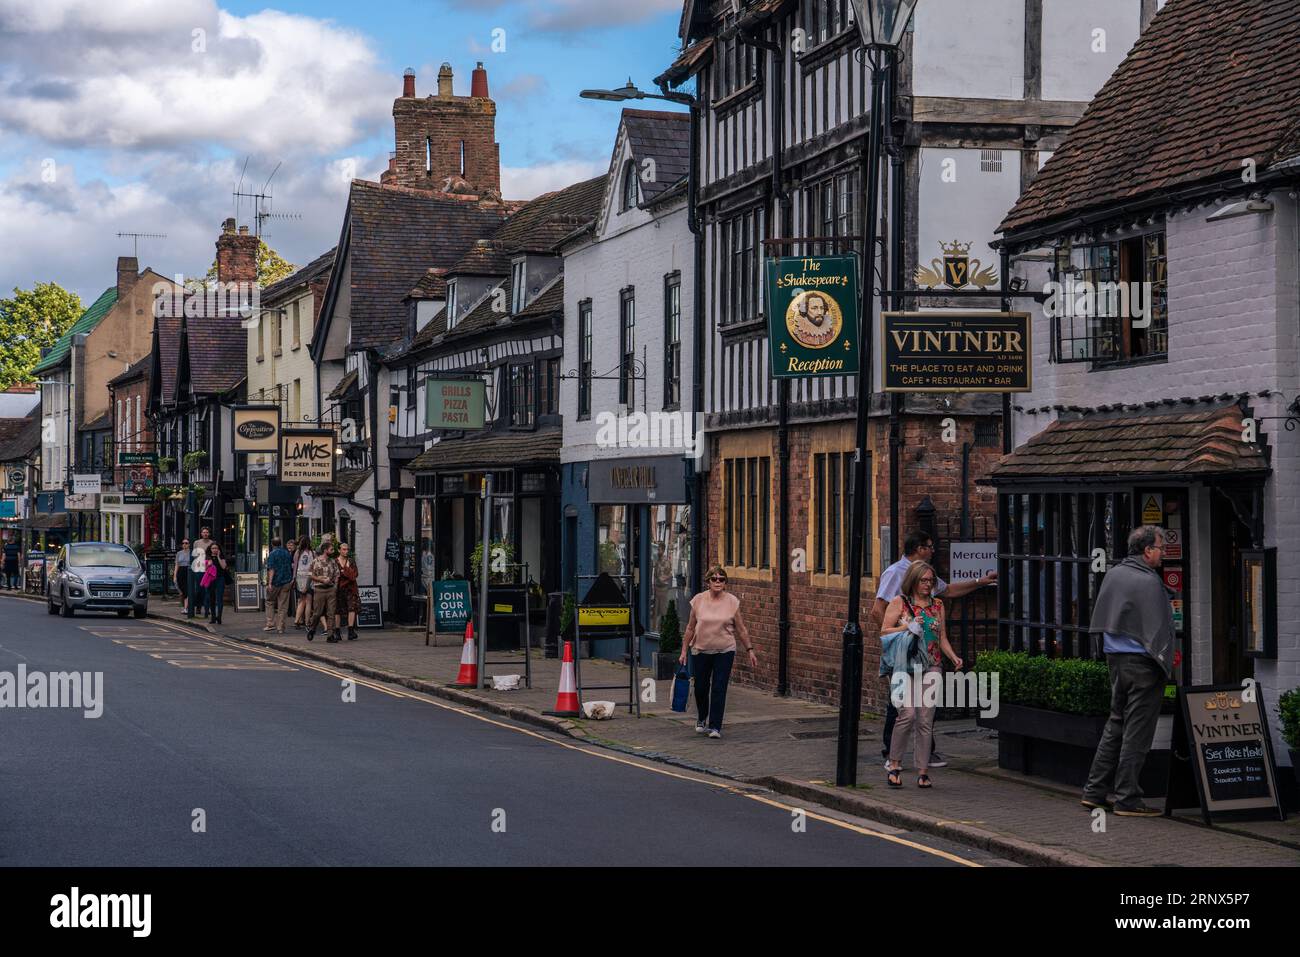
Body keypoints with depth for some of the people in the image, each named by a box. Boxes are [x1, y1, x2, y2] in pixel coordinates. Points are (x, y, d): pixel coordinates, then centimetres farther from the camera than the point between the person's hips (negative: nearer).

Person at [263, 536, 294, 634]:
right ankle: (281, 627, 4)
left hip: (275, 582, -4)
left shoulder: (272, 554, -9)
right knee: (283, 605, 5)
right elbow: (292, 566, 17)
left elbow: (271, 569, -17)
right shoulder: (287, 553, 9)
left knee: (270, 602, 12)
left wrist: (269, 583, -22)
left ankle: (270, 624, 4)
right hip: (287, 582, 4)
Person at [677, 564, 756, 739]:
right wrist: (684, 651, 3)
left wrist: (750, 650, 0)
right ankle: (702, 719, 37)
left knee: (719, 689, -7)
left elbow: (741, 629, 3)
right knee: (701, 688, 11)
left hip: (724, 652, -2)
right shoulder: (698, 600, -2)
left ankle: (715, 726, -2)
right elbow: (690, 628, 5)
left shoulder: (732, 602, -4)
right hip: (701, 651, 2)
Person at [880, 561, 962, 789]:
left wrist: (954, 658, 1)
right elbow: (884, 632, -1)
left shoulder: (938, 605, 15)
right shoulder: (899, 603, 3)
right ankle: (894, 764, -5)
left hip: (932, 666, 4)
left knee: (925, 720, 0)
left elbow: (942, 638, 17)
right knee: (908, 714, -18)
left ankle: (923, 772, 4)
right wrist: (908, 627, -13)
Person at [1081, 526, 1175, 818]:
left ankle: (1094, 791, 18)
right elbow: (1158, 629, -16)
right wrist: (1165, 665, -10)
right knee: (1137, 731, -2)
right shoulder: (1149, 582, -15)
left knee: (1115, 725, 17)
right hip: (1142, 663, -8)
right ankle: (1127, 799, 1)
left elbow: (1103, 619, 16)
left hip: (1115, 659, 8)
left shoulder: (1113, 575, 10)